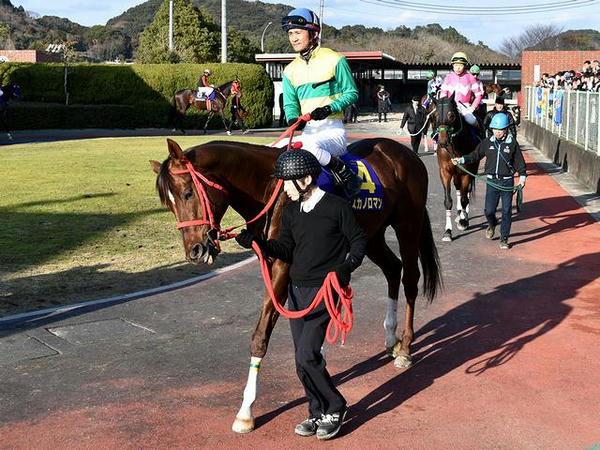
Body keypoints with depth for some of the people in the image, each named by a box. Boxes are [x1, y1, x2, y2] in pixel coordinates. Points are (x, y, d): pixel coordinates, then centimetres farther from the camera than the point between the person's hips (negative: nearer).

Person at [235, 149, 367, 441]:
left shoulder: (336, 207, -9)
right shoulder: (290, 212, 8)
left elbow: (359, 240, -1)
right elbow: (285, 251, 8)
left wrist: (347, 266, -18)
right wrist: (257, 244, -7)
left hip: (324, 290, -7)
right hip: (296, 289, 7)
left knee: (306, 356, -13)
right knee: (303, 358, 10)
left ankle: (334, 409, 8)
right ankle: (318, 413, 25)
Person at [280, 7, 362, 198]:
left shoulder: (334, 60, -2)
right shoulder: (290, 70, 13)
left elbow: (352, 93, -1)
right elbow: (290, 103, 13)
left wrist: (330, 108, -19)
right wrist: (293, 119, -11)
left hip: (333, 129, -6)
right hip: (308, 131, 7)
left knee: (311, 147, -38)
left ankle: (347, 177, -19)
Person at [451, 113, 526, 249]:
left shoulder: (512, 143, -1)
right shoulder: (487, 143, 4)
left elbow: (519, 162, 3)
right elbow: (475, 155, 12)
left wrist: (522, 176, -6)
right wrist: (461, 160, 1)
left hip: (507, 182, -1)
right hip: (492, 181, 2)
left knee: (506, 211, 2)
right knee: (489, 210, -1)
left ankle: (504, 238, 13)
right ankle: (492, 225, 34)